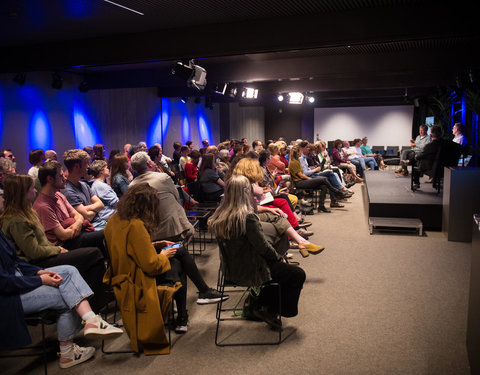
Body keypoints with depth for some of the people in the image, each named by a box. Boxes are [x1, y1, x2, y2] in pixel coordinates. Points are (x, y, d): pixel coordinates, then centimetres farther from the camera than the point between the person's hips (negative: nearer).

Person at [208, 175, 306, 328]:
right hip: (249, 272, -8)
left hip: (231, 270, 9)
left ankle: (261, 307, 25)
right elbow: (262, 246, -20)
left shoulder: (219, 215, -2)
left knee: (281, 268, 24)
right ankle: (269, 311, 16)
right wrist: (279, 258, -2)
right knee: (297, 275, 4)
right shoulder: (247, 217, -26)